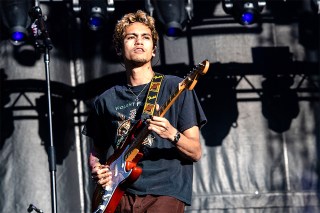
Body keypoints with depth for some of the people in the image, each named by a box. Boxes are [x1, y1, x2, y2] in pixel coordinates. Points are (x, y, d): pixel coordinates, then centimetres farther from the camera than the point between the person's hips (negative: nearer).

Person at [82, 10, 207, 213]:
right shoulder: (106, 101, 14)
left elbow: (195, 152, 2)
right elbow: (97, 152, 25)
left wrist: (172, 134, -17)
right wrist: (97, 170, 4)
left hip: (165, 192, -3)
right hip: (120, 194, 3)